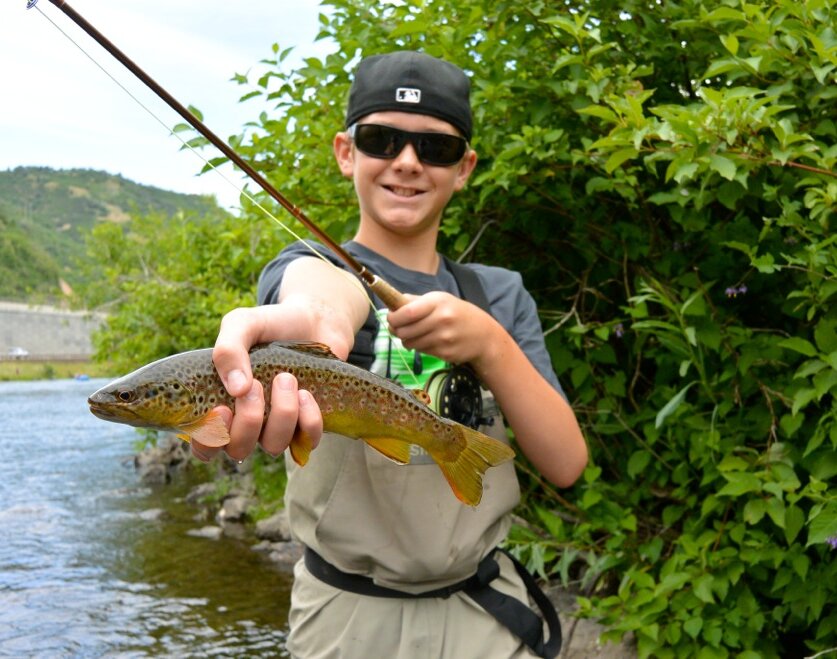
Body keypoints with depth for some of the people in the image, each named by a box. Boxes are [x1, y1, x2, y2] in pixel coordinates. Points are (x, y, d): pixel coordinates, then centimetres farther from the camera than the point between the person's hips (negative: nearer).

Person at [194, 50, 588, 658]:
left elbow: (566, 464, -8)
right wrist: (318, 319, -54)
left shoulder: (501, 295, 4)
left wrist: (490, 343, -22)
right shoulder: (309, 266, -6)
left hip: (486, 608, 3)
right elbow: (324, 291, -32)